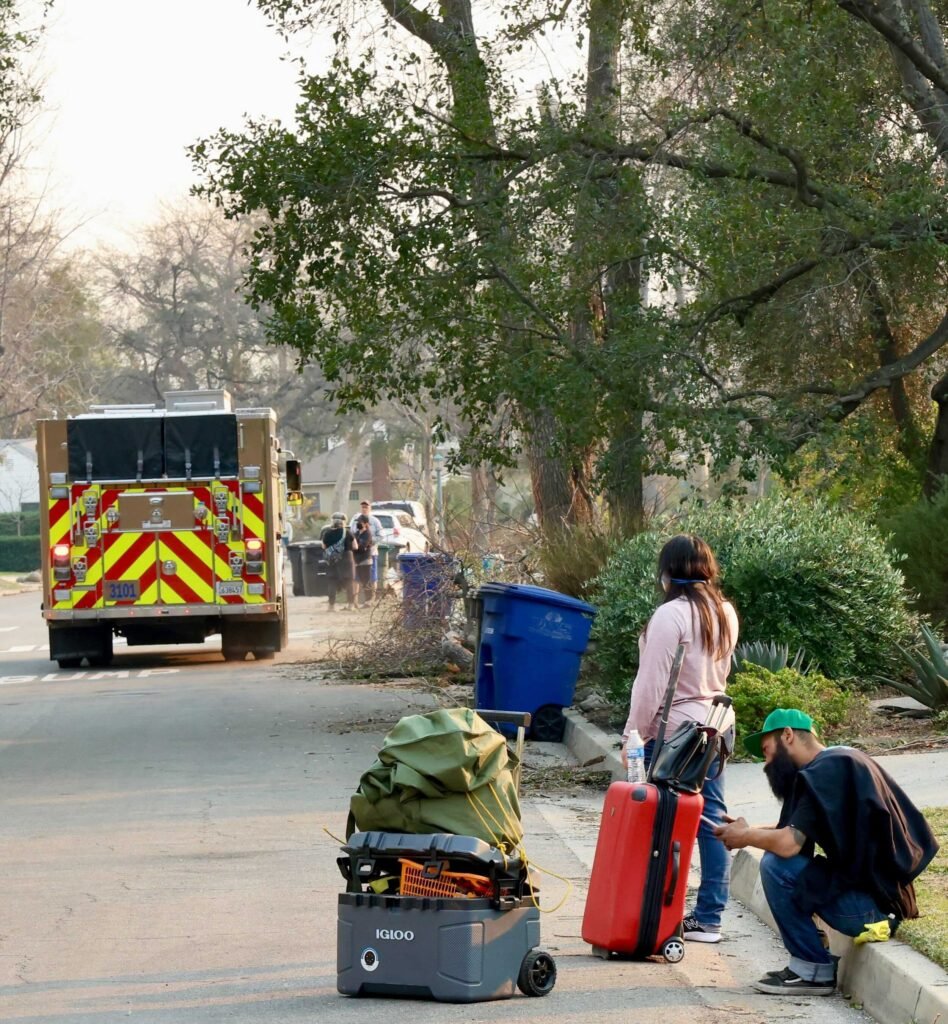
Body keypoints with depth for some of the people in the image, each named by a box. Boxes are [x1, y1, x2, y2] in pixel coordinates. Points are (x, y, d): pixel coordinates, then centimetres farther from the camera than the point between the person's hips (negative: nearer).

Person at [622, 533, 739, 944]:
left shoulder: (671, 615, -15)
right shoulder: (725, 613, 8)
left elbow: (651, 683, -14)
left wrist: (633, 734, -8)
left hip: (675, 730, -8)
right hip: (719, 725, 8)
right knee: (712, 818, 9)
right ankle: (709, 917, 11)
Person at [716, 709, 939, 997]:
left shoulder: (825, 772, -17)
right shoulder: (840, 761, 14)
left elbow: (788, 843, -23)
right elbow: (796, 832, 20)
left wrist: (747, 837, -4)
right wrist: (750, 830, 12)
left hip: (869, 905, -10)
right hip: (888, 895, 10)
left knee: (776, 866, -16)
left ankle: (813, 971, -5)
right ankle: (810, 964, 15)